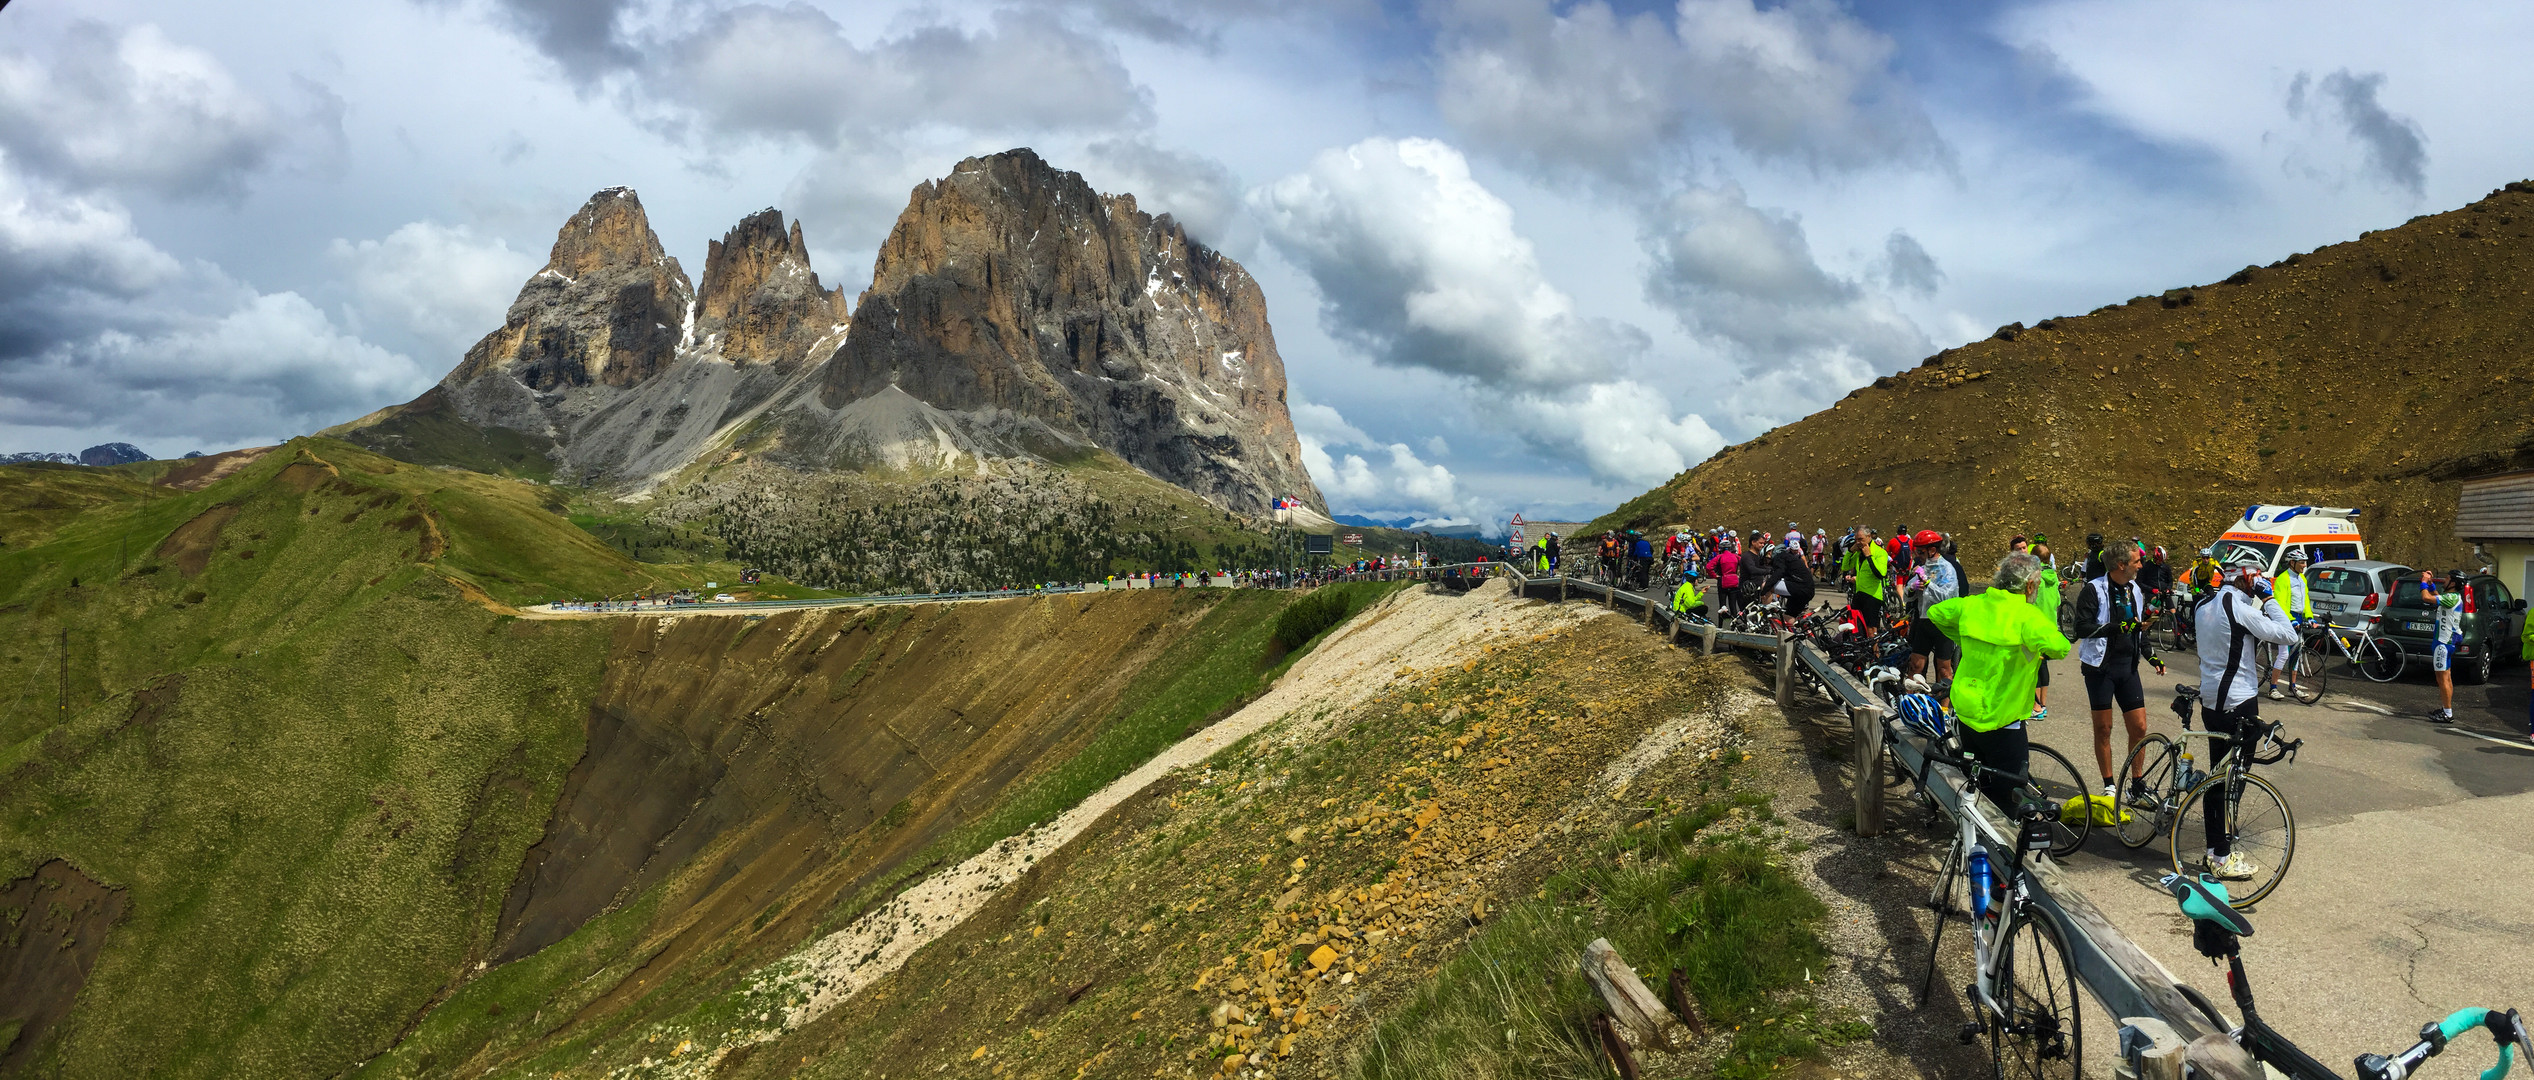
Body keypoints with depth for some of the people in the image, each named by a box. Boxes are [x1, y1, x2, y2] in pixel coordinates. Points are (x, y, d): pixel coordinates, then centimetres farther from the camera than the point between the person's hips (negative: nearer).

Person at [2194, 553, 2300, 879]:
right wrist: (2268, 598, -9)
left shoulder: (2207, 605, 10)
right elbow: (2288, 635, -17)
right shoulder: (2239, 606, -18)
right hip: (2238, 704, -9)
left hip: (2211, 701, 9)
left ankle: (2215, 850, 21)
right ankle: (2222, 858, 4)